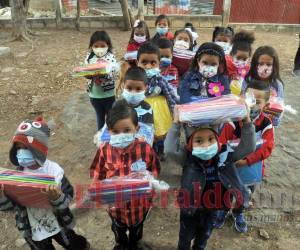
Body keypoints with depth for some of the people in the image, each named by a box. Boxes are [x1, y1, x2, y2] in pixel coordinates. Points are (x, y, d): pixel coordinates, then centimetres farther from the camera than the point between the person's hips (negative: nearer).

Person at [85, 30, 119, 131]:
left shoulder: (110, 57, -11)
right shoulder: (90, 57, -1)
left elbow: (115, 73, -20)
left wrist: (103, 73, -37)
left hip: (108, 94, -3)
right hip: (94, 95, 3)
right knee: (100, 117, 21)